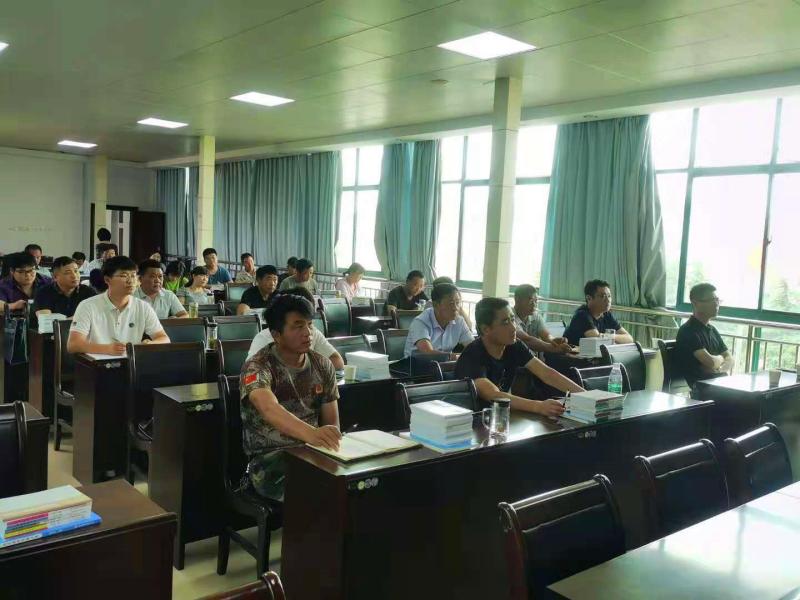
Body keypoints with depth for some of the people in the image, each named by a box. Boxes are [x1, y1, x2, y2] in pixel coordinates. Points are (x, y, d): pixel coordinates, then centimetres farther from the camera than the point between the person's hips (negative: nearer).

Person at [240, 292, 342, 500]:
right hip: (269, 459, -5)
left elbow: (332, 423, 8)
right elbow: (269, 409, -33)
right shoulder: (257, 367, -13)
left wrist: (329, 442, -16)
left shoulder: (323, 366, 5)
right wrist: (311, 433, -51)